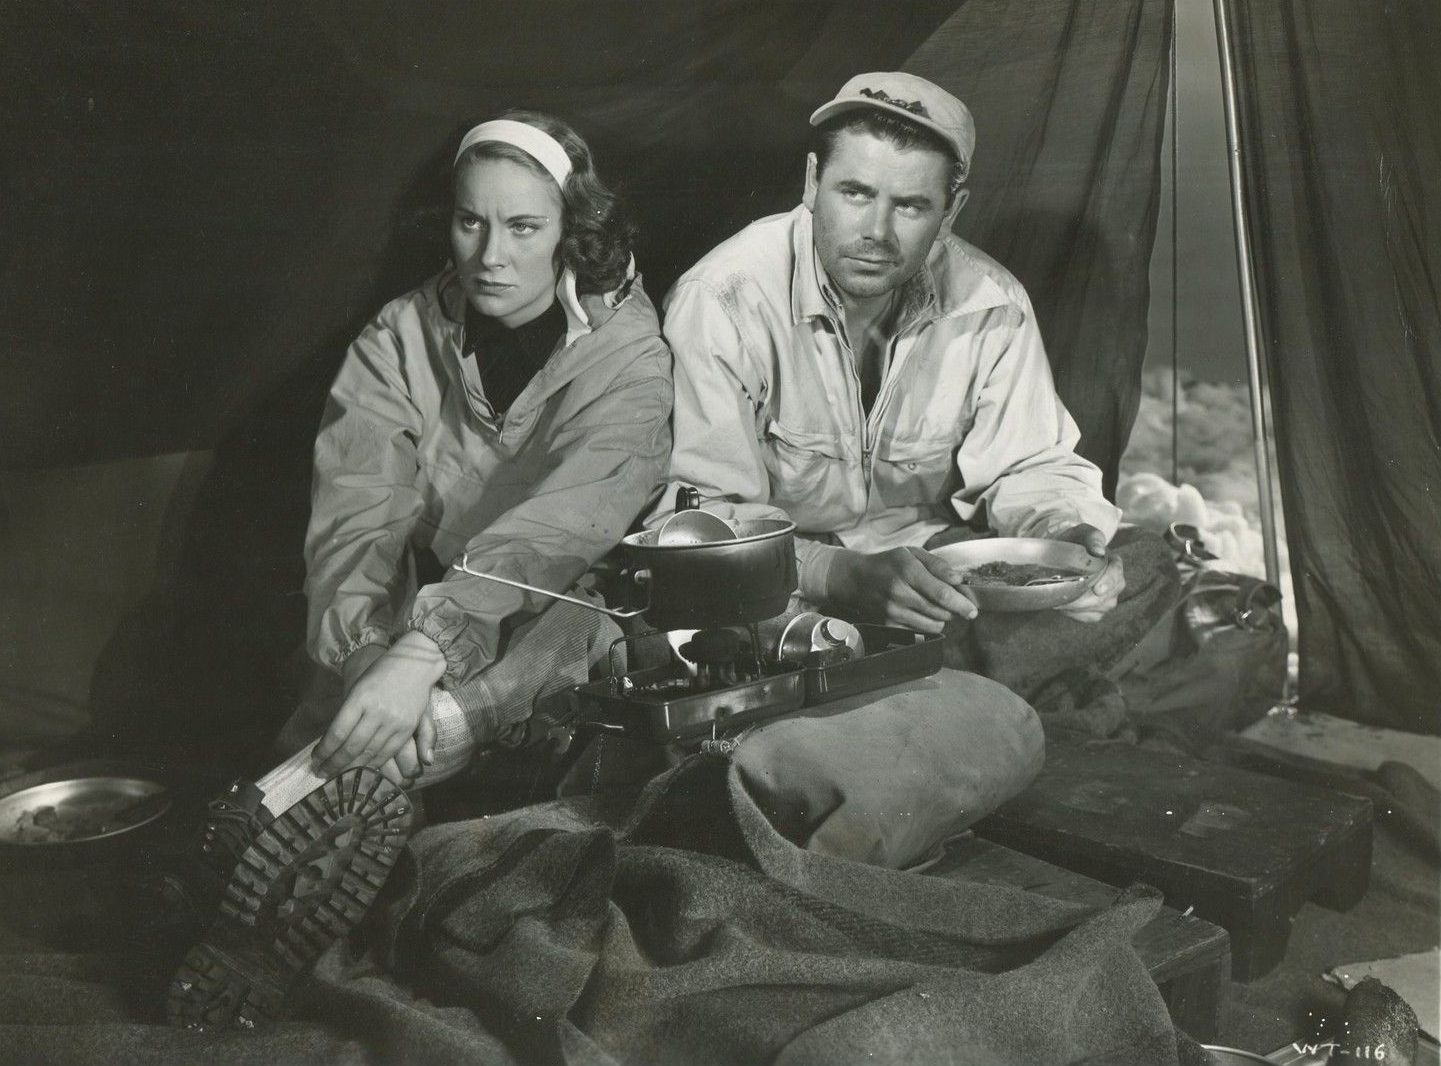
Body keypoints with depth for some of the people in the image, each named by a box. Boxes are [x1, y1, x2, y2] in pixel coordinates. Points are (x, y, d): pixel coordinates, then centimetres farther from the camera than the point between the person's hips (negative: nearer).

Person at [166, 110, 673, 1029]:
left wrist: (426, 651, -39)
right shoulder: (400, 342, 0)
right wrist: (373, 662, -32)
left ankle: (324, 783, -38)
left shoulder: (627, 351, -9)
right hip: (417, 639, 2)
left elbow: (556, 524, -25)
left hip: (543, 626, -2)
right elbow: (353, 530, -12)